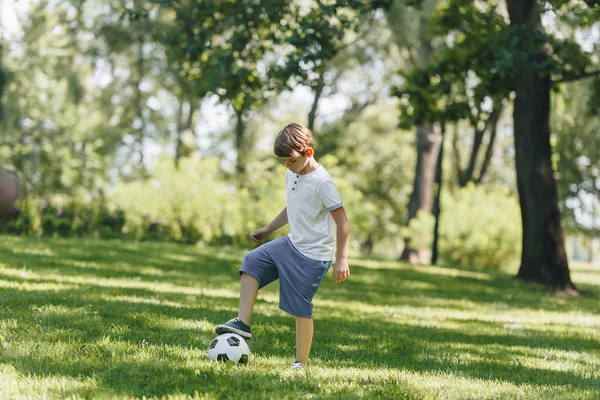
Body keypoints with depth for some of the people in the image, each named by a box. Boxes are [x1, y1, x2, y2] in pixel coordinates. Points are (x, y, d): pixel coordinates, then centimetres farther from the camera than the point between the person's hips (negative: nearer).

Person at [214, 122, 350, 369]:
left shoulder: (322, 182, -20)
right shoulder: (291, 174, 6)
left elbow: (341, 220, -18)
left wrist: (341, 260, -19)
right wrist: (269, 229, 26)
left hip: (313, 256, -9)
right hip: (291, 244, 9)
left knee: (300, 308, -5)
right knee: (252, 262, 3)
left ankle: (301, 363, 6)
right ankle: (243, 323, 1)